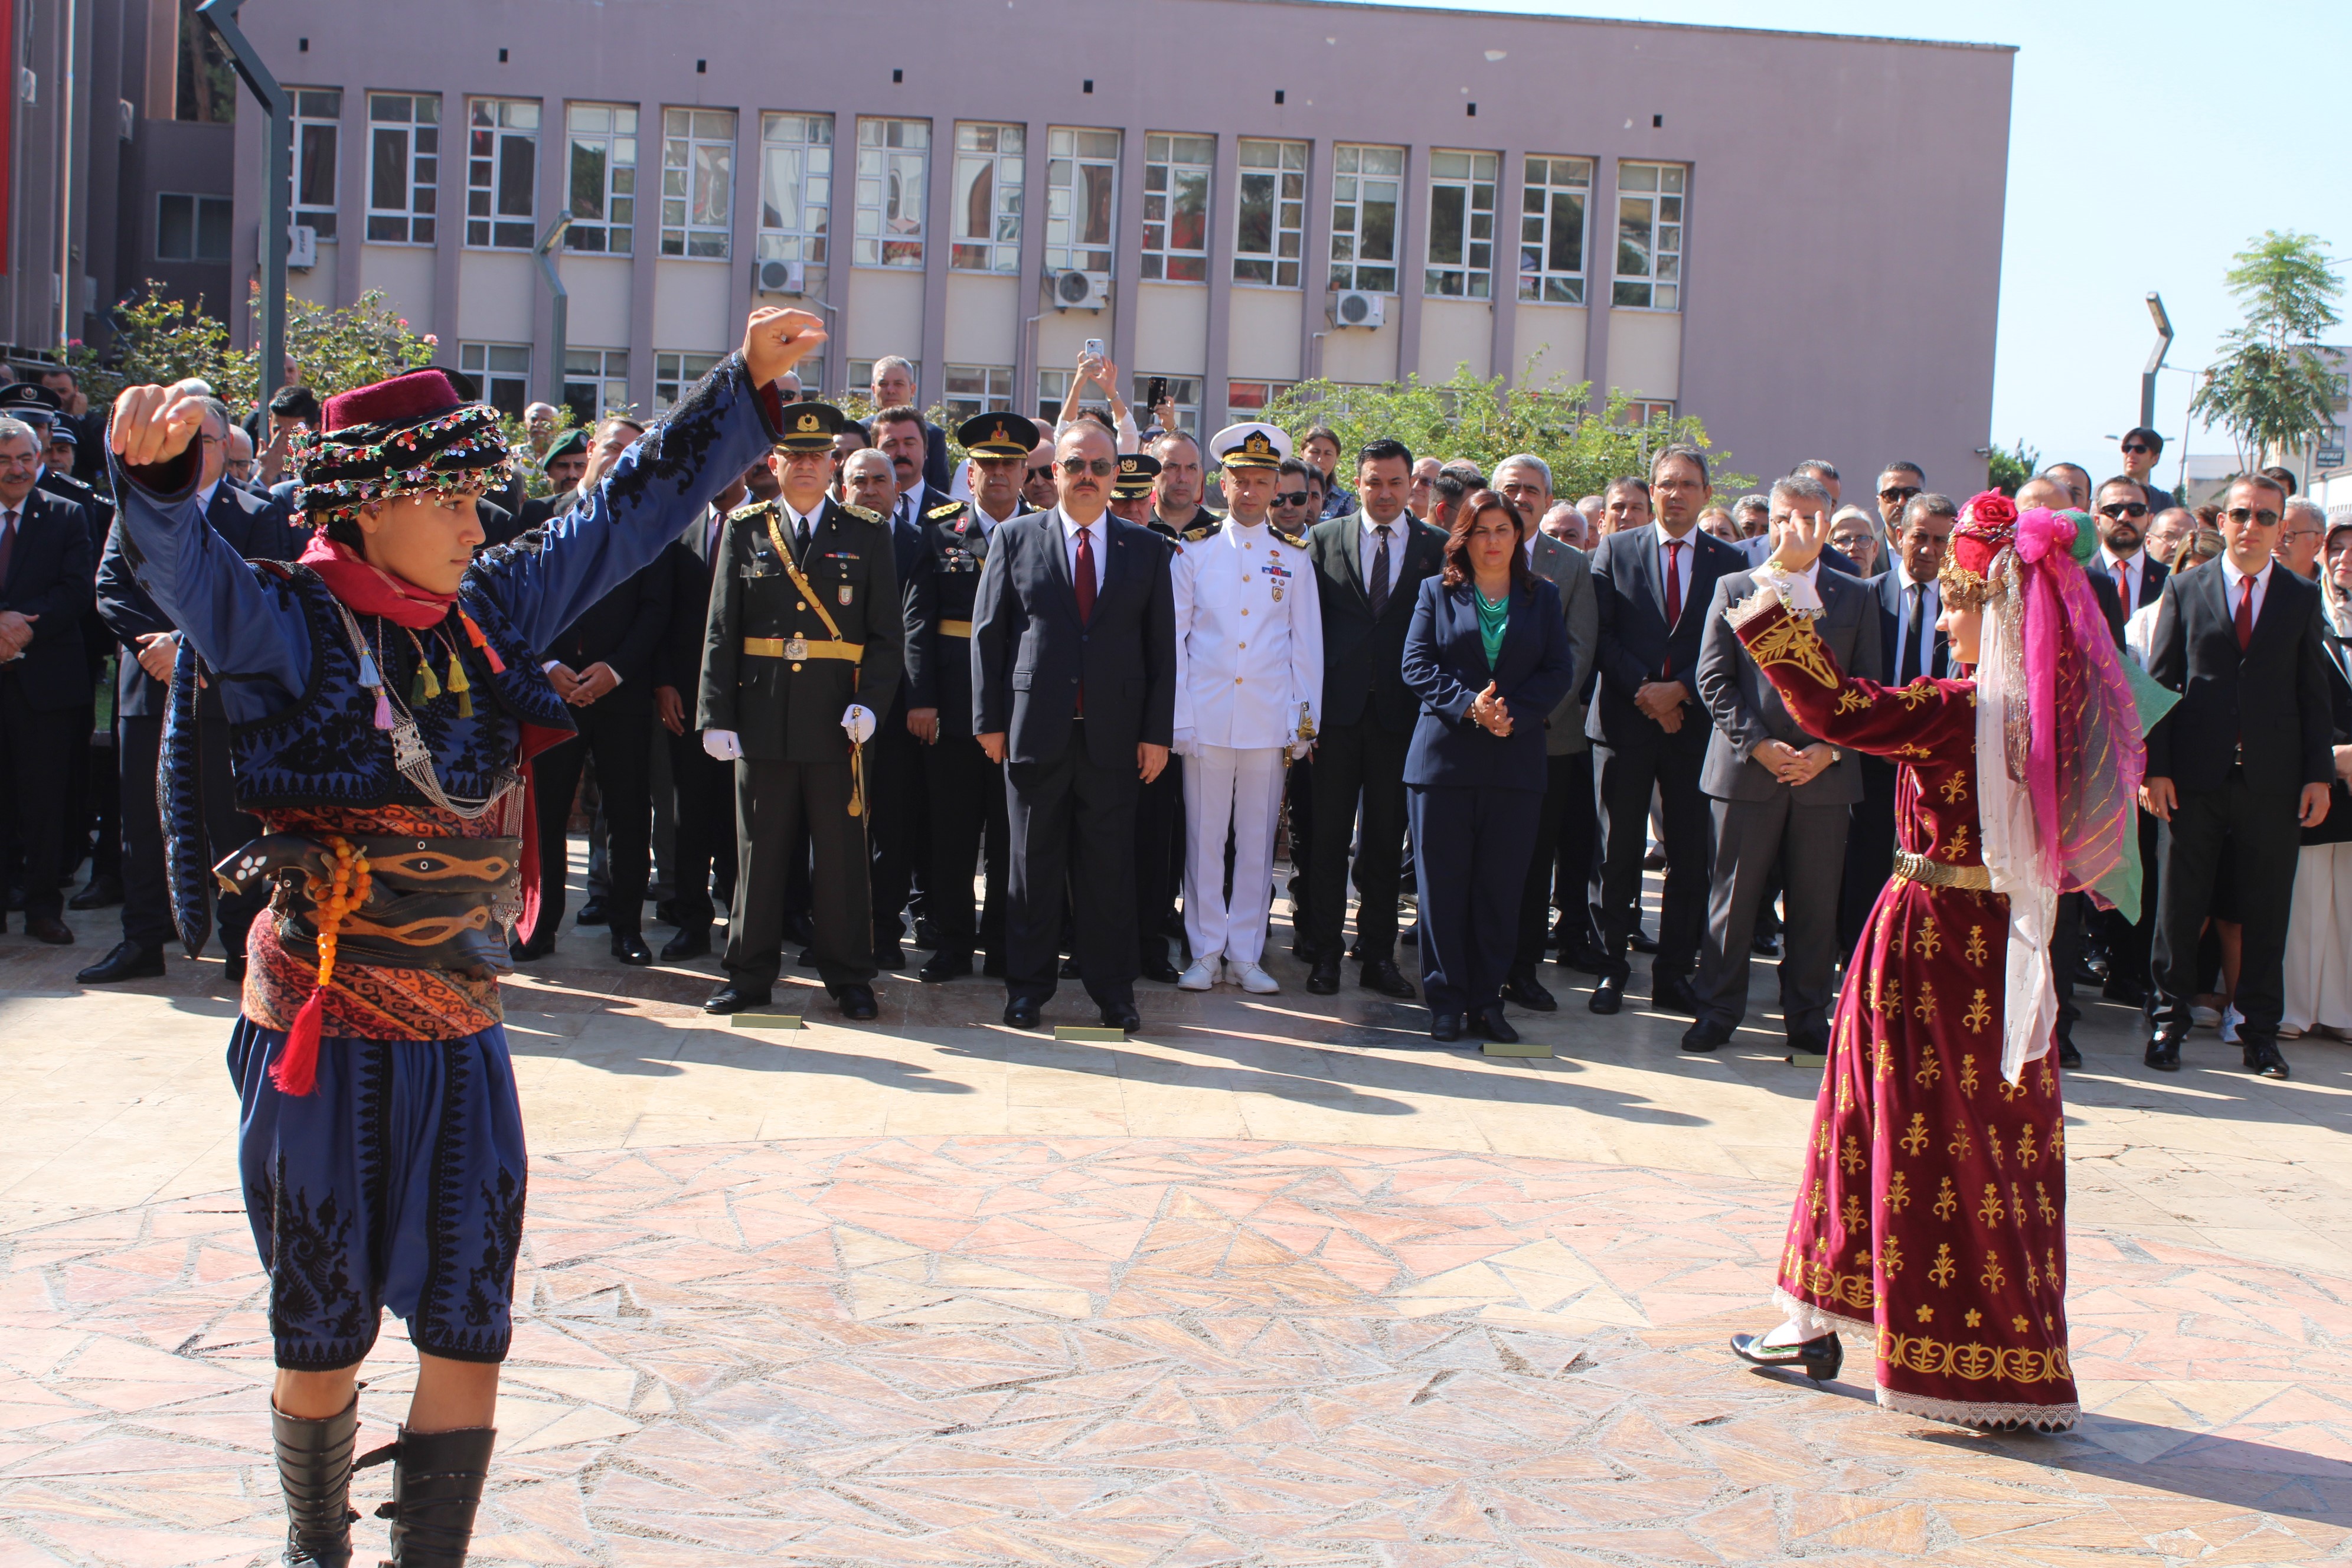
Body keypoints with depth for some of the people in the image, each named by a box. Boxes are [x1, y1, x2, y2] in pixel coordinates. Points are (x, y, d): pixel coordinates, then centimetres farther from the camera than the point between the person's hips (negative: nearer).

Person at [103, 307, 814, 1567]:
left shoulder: (488, 613, 5)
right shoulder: (288, 629, -11)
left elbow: (633, 509, 10)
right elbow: (185, 568, -31)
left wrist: (747, 381, 8)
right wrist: (158, 466, -53)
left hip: (459, 1037, 5)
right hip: (325, 1042, -4)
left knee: (468, 1334, 5)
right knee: (323, 1343, 11)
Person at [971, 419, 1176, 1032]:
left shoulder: (1146, 549, 7)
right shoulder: (1015, 539, 5)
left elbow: (1161, 646, 6)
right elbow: (988, 633, 4)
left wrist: (1157, 733, 0)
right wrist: (990, 721, -1)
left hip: (1113, 733, 1)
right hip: (1035, 728, 0)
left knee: (1109, 868, 5)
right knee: (1033, 865, 6)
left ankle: (1113, 992, 14)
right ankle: (1027, 987, 16)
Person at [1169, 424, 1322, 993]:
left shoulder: (1294, 556, 7)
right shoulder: (1194, 550, 5)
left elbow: (1307, 642, 9)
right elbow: (1173, 636, 4)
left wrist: (1305, 719, 3)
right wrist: (1176, 715, -2)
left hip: (1270, 720, 1)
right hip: (1206, 716, -1)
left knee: (1258, 840, 4)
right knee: (1204, 838, 2)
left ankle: (1245, 955, 13)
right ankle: (1205, 952, 11)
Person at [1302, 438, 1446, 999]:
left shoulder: (1436, 548, 5)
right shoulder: (1324, 539, 6)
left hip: (1402, 714, 0)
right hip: (1339, 708, 0)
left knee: (1387, 839, 7)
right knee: (1329, 837, 3)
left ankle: (1378, 954, 15)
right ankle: (1325, 952, 11)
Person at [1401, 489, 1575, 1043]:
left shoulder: (1543, 598, 11)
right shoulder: (1437, 592, 8)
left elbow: (1560, 672, 3)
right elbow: (1417, 664, -2)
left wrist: (1512, 712, -13)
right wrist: (1468, 705, -16)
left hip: (1516, 762, 1)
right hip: (1444, 757, -1)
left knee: (1501, 887, 3)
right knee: (1442, 883, 0)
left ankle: (1486, 999, 11)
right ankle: (1445, 999, 7)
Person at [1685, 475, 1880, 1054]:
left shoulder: (1857, 597, 9)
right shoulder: (1733, 590, 6)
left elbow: (1866, 689, 7)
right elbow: (1714, 680, 1)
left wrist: (1829, 750, -7)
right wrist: (1758, 744, -9)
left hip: (1825, 772, 1)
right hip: (1747, 768, -1)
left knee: (1815, 903, 6)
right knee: (1734, 897, 2)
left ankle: (1807, 1016, 17)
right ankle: (1718, 1011, 13)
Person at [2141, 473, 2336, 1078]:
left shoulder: (2303, 598, 8)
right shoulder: (2185, 590, 5)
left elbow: (2315, 694, 7)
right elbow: (2158, 683, 3)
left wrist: (2319, 774, 0)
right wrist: (2154, 766, -4)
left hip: (2273, 781, 1)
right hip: (2196, 778, -1)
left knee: (2267, 913, 6)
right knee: (2181, 908, 5)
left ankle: (2260, 1032, 17)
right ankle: (2167, 1022, 15)